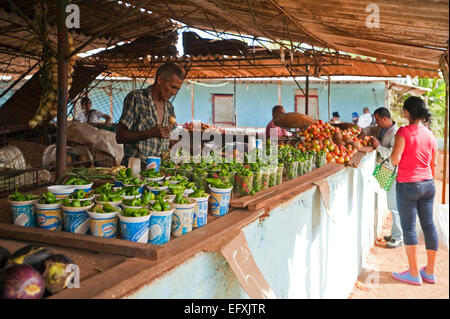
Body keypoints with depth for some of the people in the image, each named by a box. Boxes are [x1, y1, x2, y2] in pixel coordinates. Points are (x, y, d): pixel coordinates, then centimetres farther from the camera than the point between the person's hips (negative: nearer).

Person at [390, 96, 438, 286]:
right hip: (428, 184, 7)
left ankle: (414, 274, 8)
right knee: (429, 226, 11)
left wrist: (390, 155, 3)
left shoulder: (404, 131, -13)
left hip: (408, 185, -6)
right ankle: (430, 272, 22)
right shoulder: (430, 135, 6)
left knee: (409, 228, 2)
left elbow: (395, 160, -19)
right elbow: (433, 165, 13)